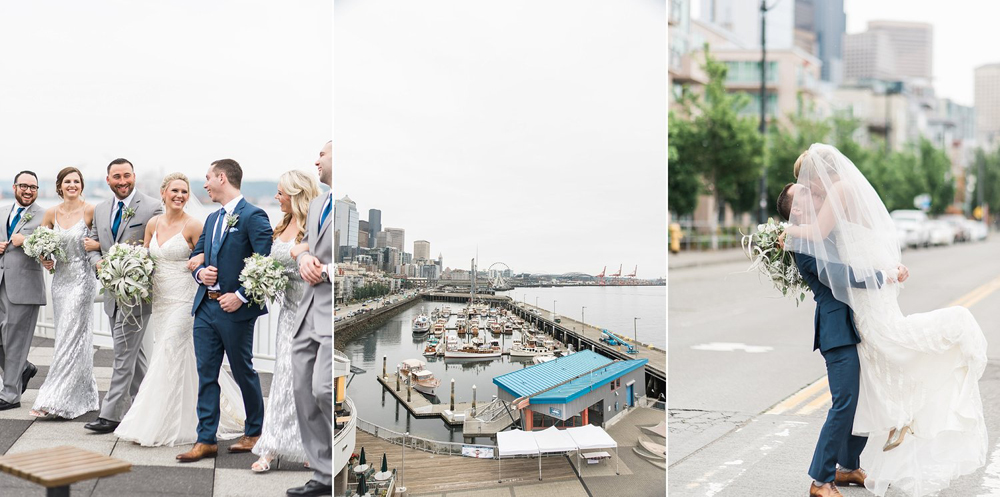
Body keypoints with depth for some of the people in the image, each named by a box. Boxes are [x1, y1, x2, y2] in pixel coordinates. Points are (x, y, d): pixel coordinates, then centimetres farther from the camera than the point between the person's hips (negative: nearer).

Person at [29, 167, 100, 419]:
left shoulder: (90, 211, -7)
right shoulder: (51, 213, 6)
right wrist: (44, 259, 1)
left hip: (82, 279, -5)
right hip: (60, 279, 5)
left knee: (70, 339, -8)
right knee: (71, 338, 11)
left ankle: (54, 401, -6)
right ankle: (84, 396, 23)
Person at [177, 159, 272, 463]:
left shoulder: (253, 216, -11)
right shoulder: (212, 219, 15)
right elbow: (197, 254, 22)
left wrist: (240, 296, -20)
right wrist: (200, 273, -1)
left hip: (235, 310, -7)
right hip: (206, 306, 7)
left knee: (243, 372, 7)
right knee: (206, 374, 6)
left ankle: (254, 433, 25)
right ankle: (206, 441, 10)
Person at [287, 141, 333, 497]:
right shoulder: (316, 204, 20)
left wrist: (326, 270, -13)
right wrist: (304, 258, 3)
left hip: (335, 313, -9)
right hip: (309, 312, 9)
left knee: (323, 389, -17)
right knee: (304, 392, 7)